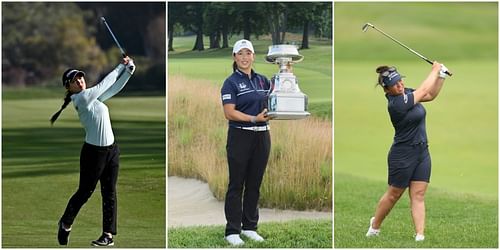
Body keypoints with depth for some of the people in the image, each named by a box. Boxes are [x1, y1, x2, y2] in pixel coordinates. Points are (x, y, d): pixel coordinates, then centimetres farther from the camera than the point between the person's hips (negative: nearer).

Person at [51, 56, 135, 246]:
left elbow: (115, 88, 12)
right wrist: (120, 67, -1)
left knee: (109, 193, 4)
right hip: (93, 152, -7)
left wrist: (128, 70, -2)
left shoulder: (94, 96, 11)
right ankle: (65, 224, 24)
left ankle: (109, 234, 6)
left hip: (111, 150, 7)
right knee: (85, 192, 3)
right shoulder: (81, 98, -13)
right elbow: (104, 84, -13)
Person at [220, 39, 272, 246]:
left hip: (262, 136, 5)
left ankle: (250, 227, 19)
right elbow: (229, 113, -14)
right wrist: (254, 118, -23)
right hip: (240, 136, -5)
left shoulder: (263, 81, 10)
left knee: (254, 184, 10)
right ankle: (232, 231, 3)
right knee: (236, 185, -1)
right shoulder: (231, 82, -6)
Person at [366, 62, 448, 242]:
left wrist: (441, 76, -2)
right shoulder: (396, 104, -23)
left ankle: (420, 235, -2)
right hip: (403, 156, -7)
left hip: (422, 152, 7)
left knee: (418, 195, 1)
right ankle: (374, 226, 28)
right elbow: (424, 90, -16)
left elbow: (430, 95, 13)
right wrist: (435, 70, -3)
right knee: (393, 195, 7)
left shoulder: (406, 92, 2)